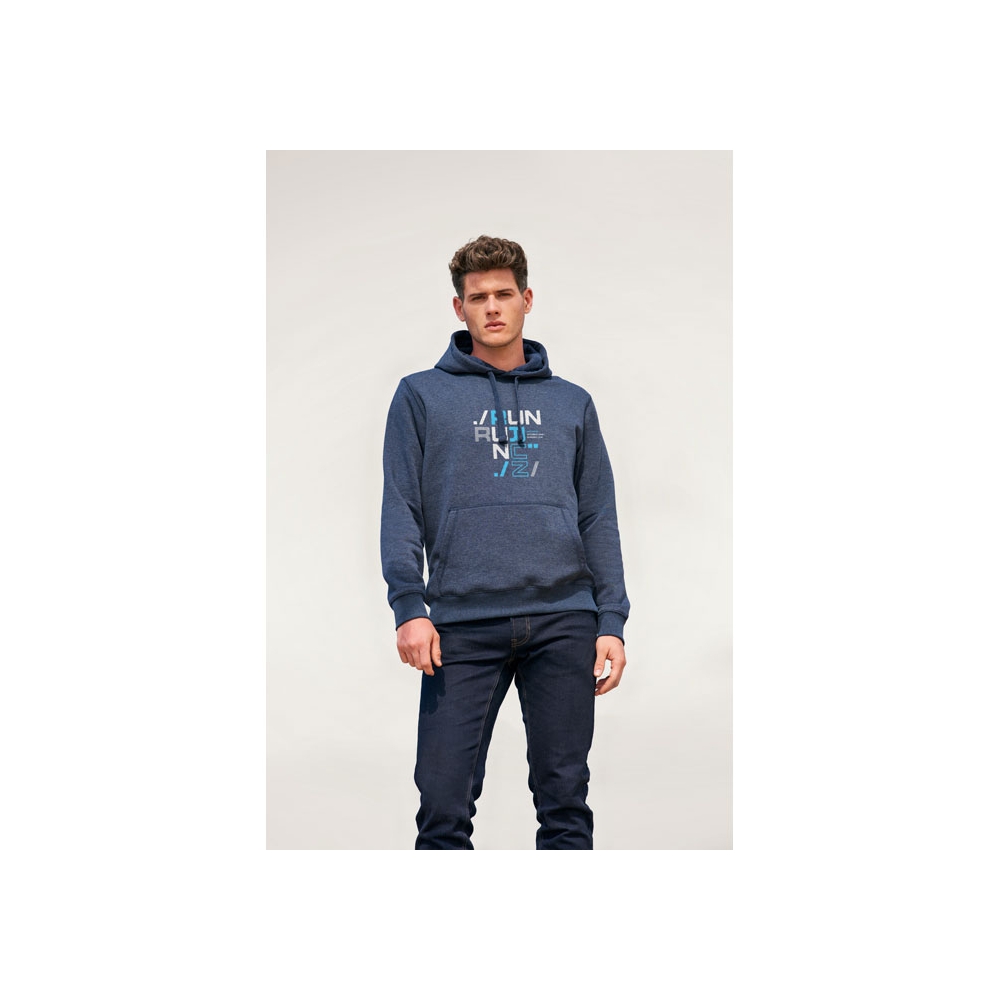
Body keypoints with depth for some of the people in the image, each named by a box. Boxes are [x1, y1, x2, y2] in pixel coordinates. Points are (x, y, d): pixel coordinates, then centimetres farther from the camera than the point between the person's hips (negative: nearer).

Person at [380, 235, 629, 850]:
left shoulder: (572, 404, 16)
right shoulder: (422, 396, 10)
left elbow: (600, 520, 13)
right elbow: (401, 507, 3)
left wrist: (612, 621, 4)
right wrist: (409, 606, -10)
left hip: (563, 621, 2)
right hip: (462, 625, -2)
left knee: (566, 802, 5)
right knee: (445, 806, -2)